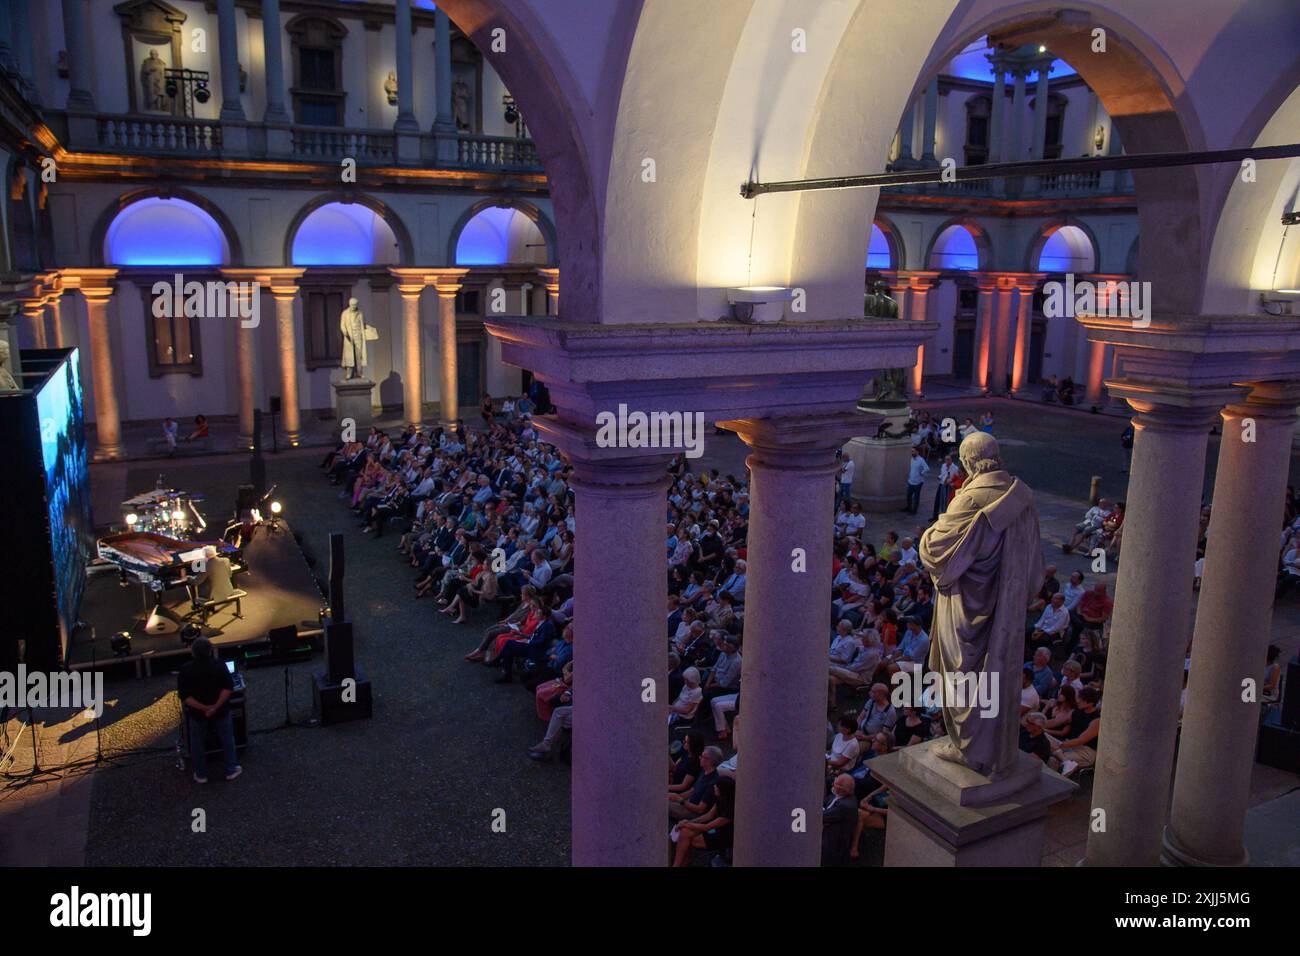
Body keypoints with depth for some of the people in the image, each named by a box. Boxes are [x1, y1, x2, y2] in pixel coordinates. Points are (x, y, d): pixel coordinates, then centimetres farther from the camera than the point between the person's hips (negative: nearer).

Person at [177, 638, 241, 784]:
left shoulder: (185, 670, -16)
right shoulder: (219, 666, -16)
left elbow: (184, 696, -18)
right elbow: (228, 688, -19)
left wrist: (202, 708, -19)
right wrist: (216, 706, -19)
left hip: (197, 713, 0)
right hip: (221, 711, 0)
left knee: (197, 744, 19)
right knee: (227, 740, 18)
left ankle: (201, 775, 30)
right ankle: (231, 770, 28)